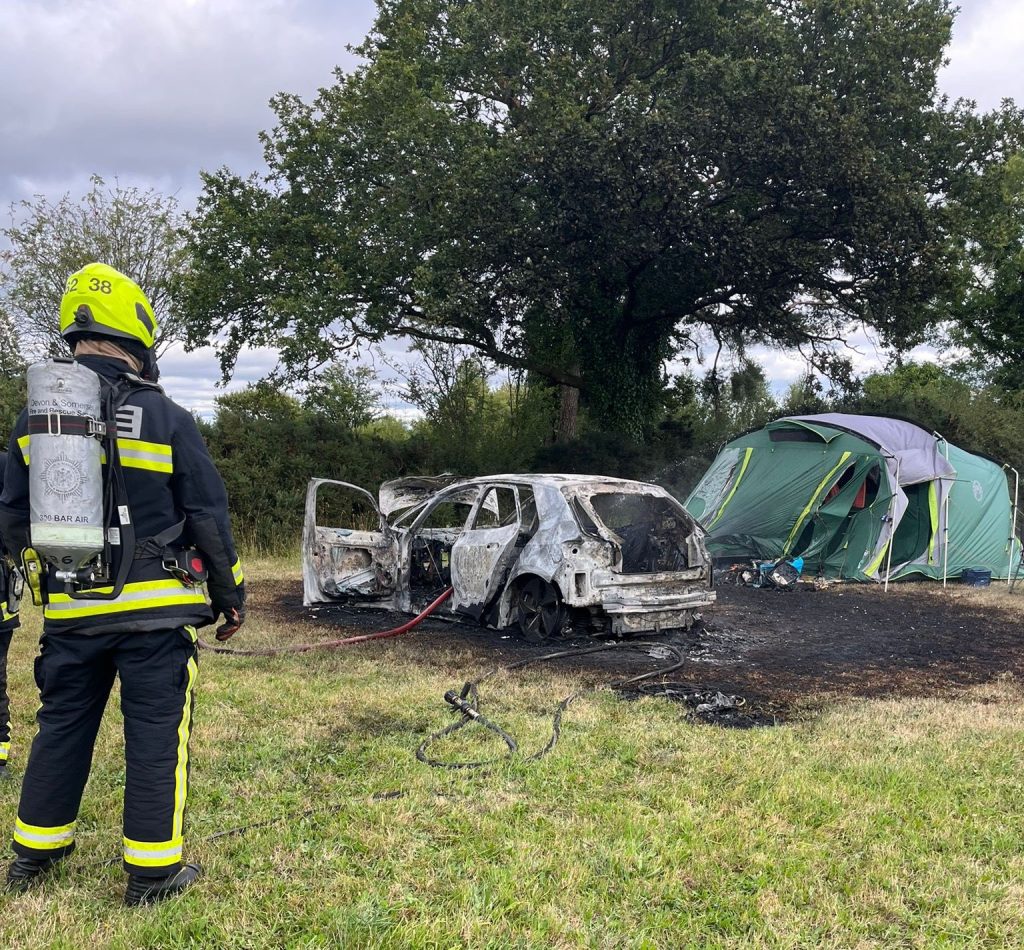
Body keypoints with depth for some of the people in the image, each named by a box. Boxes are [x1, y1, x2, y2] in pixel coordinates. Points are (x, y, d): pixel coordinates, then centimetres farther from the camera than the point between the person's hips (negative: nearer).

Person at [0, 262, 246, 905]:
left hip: (70, 611, 5)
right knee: (157, 732, 5)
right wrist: (231, 594, 4)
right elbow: (208, 516, -6)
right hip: (154, 610, -4)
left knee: (63, 725, 19)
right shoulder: (168, 419, -8)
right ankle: (153, 870, 12)